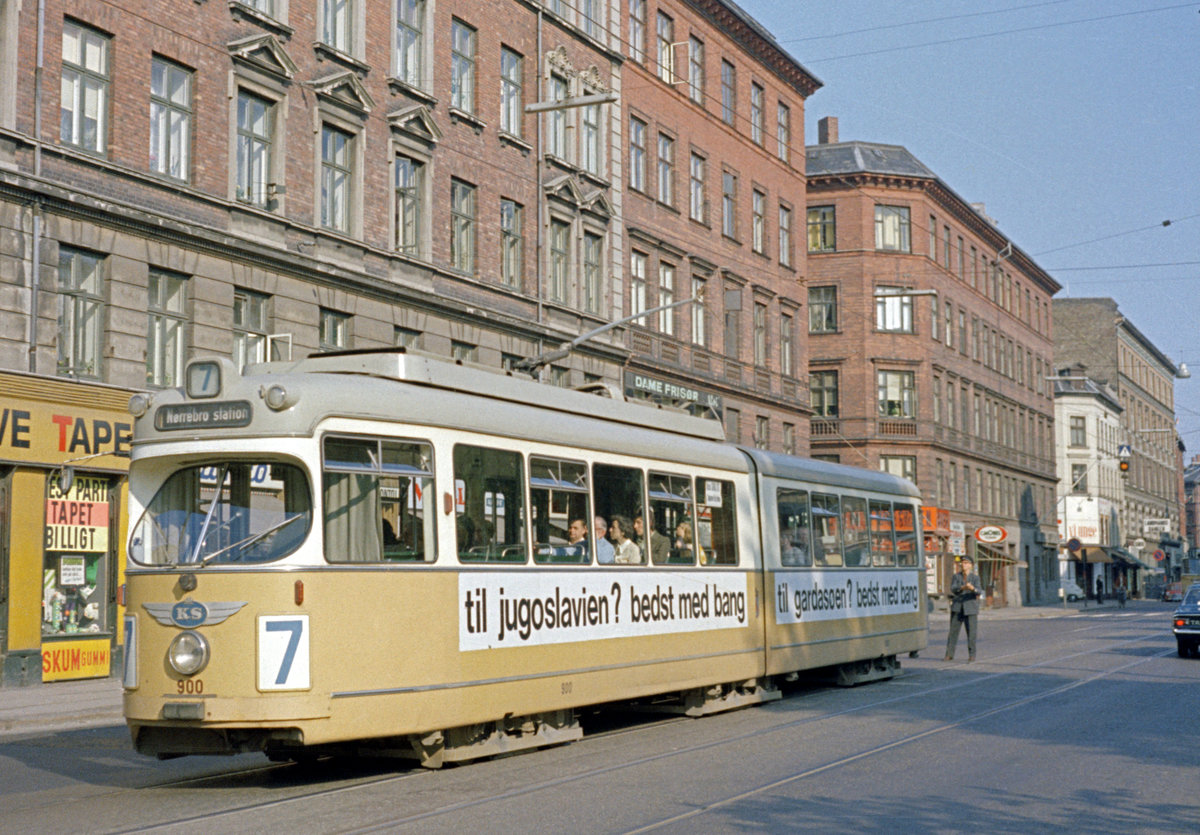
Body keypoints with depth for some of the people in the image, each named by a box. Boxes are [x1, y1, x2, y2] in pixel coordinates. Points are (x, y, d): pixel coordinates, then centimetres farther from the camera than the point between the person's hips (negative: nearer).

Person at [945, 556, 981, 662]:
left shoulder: (975, 577, 1)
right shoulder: (956, 576, 6)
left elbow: (977, 592, -12)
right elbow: (953, 589, -9)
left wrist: (972, 588, -34)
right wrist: (962, 588, -28)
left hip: (970, 608, -2)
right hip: (957, 607, 2)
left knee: (971, 632, -4)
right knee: (953, 631, -2)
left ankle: (971, 655, 6)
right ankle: (949, 654, 1)